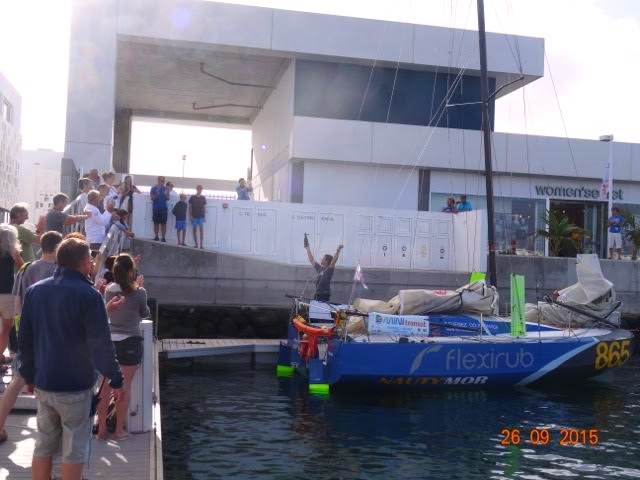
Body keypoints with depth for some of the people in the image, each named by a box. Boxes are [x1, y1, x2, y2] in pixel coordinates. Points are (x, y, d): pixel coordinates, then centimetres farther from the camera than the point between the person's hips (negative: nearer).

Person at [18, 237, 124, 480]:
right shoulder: (88, 295, -15)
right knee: (74, 450, 4)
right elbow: (101, 344, -17)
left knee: (43, 445, 15)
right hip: (76, 386, -6)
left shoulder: (34, 291, 4)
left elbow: (24, 339, 10)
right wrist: (115, 378, -7)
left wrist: (28, 374, 20)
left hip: (43, 383, 6)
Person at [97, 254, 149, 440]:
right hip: (130, 342, -4)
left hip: (110, 341, 4)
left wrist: (135, 286, 21)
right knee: (125, 387, 5)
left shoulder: (109, 290, -1)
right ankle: (119, 430, 13)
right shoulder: (139, 293, -12)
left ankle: (101, 428, 18)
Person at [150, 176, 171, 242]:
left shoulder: (165, 189, 7)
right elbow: (152, 198, 0)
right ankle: (156, 236, 10)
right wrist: (156, 195, -19)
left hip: (164, 208, 0)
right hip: (156, 208, 0)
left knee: (163, 223, -3)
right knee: (156, 223, 4)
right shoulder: (154, 189, 4)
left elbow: (167, 199, 4)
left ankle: (163, 237, -3)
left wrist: (166, 194, -17)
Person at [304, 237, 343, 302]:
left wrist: (338, 251, -33)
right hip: (317, 295, 7)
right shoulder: (319, 268, 13)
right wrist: (307, 248, 26)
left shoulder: (329, 270, -5)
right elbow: (312, 260, 22)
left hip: (325, 295, -7)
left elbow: (333, 261, -20)